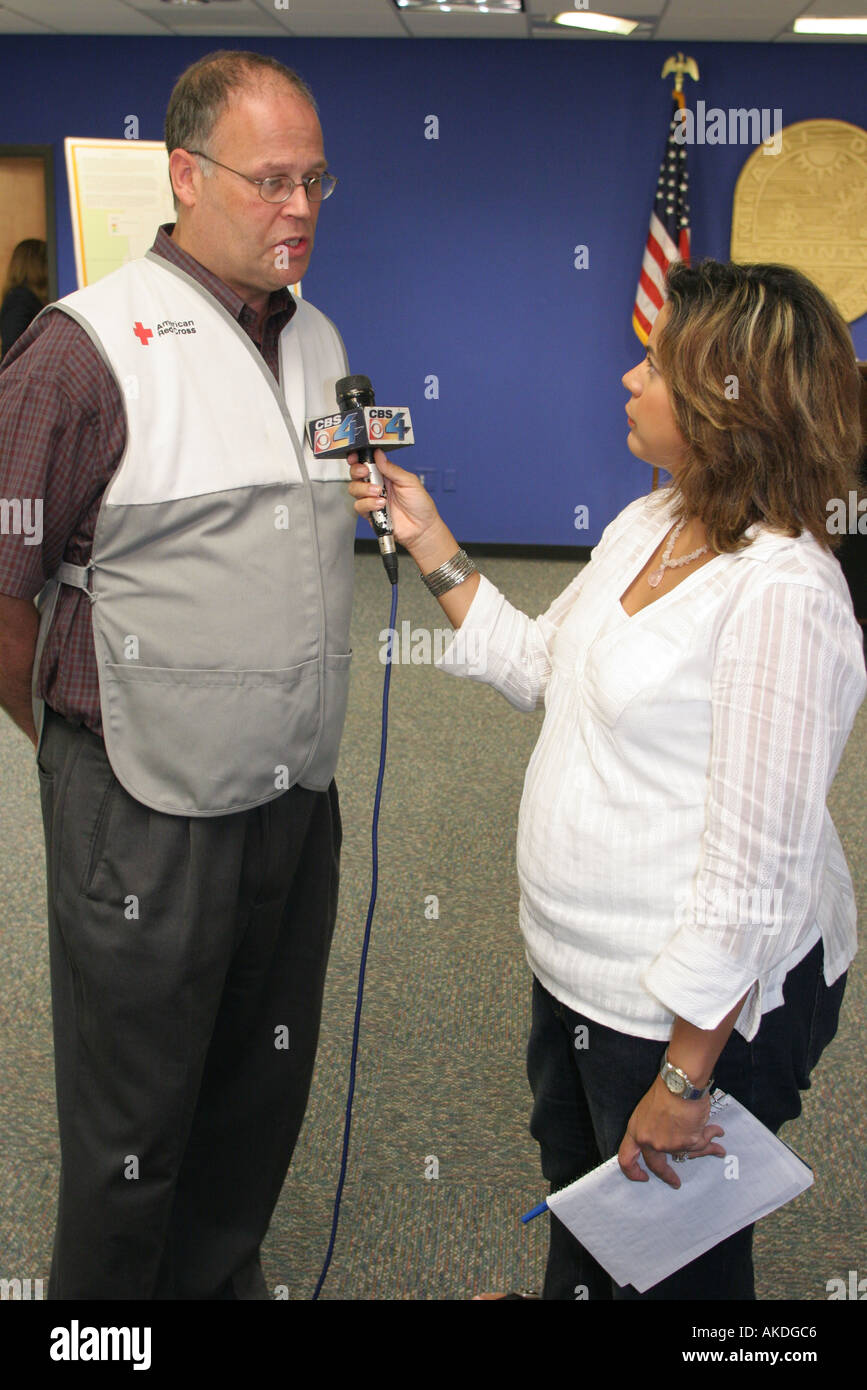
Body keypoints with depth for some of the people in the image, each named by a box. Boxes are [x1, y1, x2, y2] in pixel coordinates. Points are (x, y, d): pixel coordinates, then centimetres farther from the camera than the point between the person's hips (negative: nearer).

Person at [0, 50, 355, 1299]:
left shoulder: (319, 340, 9)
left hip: (299, 796, 7)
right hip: (149, 817, -6)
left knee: (264, 1092, 22)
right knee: (135, 1124, 12)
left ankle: (221, 1276, 45)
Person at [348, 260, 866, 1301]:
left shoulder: (782, 595, -28)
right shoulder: (645, 524, 1)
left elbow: (752, 869, -27)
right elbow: (540, 669, 14)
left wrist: (684, 1079, -22)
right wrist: (430, 546, 8)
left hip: (701, 1000, -9)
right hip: (579, 963, 9)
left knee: (670, 1258, 17)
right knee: (574, 1176, 33)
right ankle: (567, 1296, 60)